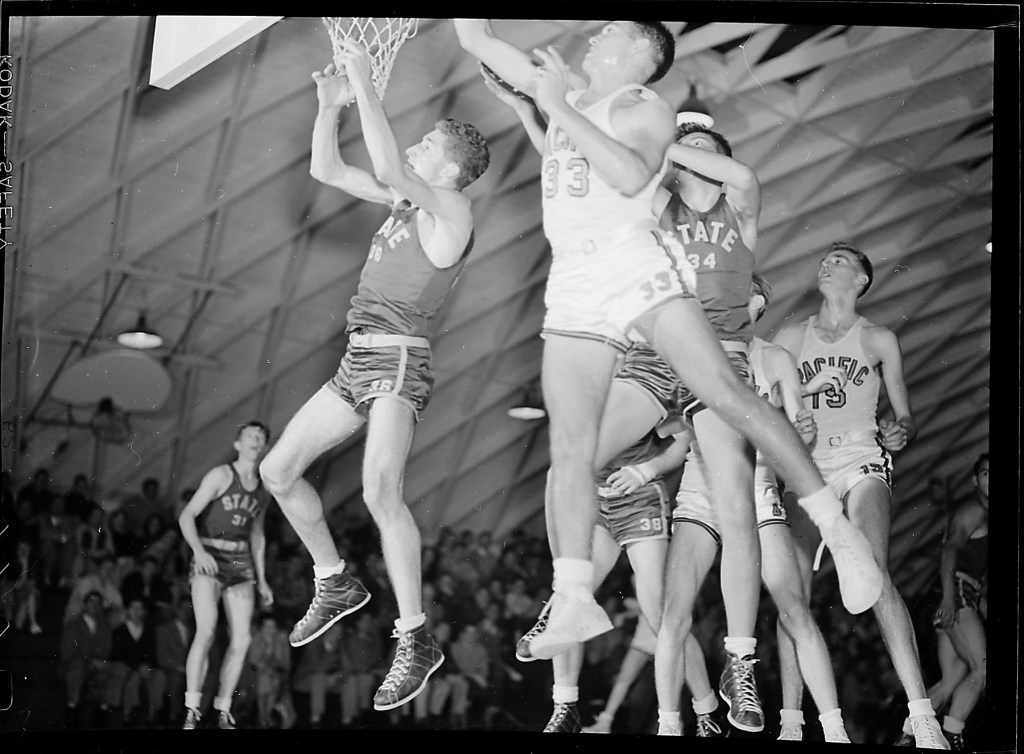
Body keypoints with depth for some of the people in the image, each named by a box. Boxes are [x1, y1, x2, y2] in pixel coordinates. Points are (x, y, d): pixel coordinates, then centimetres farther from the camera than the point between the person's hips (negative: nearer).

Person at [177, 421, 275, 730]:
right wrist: (198, 550, -28)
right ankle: (191, 712, -21)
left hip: (241, 563, 6)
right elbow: (187, 516, -12)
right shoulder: (221, 475, -6)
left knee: (242, 639, -3)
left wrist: (262, 579, 20)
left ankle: (223, 713, 6)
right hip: (209, 559, -6)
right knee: (206, 630, -22)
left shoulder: (263, 490, 12)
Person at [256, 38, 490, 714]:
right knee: (278, 470, 10)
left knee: (380, 490, -27)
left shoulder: (452, 210, -8)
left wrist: (365, 84, -18)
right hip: (359, 360, 9)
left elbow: (386, 168, -24)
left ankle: (416, 640, -23)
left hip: (400, 359, -9)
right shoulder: (406, 199, 16)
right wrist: (331, 105, 8)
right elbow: (327, 171, 20)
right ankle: (335, 584, 26)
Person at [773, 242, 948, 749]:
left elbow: (905, 416, 16)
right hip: (805, 467, 3)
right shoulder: (791, 338, 16)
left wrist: (900, 432, -7)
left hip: (861, 463, -2)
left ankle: (922, 718, -31)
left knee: (874, 577, -24)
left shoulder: (879, 339, 13)